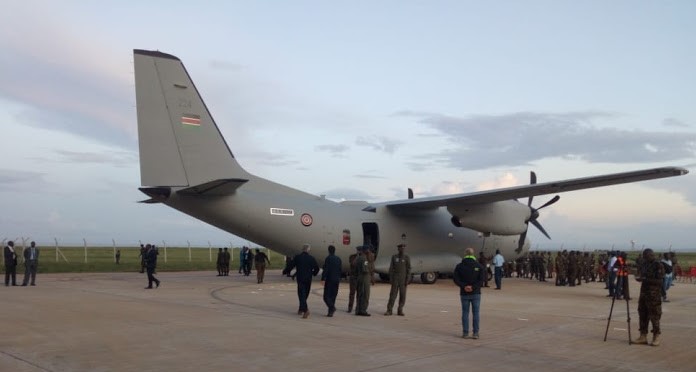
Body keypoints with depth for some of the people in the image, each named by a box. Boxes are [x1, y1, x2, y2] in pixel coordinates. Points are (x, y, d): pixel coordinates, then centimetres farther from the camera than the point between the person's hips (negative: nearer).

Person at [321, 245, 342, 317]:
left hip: (329, 280, -6)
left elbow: (325, 269, -15)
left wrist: (323, 279, -14)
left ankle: (332, 307, -22)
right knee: (333, 296, 10)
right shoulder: (338, 259, 8)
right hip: (336, 280, 6)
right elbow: (341, 270, 10)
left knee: (326, 296, -2)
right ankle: (330, 312, 9)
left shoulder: (328, 258, -10)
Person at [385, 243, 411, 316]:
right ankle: (389, 310, 2)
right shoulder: (394, 257, 2)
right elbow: (391, 268, 2)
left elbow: (408, 269, -4)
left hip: (403, 278, 0)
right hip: (395, 278, 1)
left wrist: (407, 280, -11)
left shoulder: (407, 257, -2)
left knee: (402, 295, 1)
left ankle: (400, 311, 10)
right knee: (393, 294, -1)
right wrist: (390, 279, -5)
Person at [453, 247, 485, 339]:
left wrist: (464, 286, -14)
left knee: (465, 313, 8)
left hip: (464, 293, 1)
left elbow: (455, 278, -8)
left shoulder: (459, 266, 1)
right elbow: (482, 278, -12)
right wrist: (473, 287, -15)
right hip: (475, 293, -1)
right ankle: (475, 333, 3)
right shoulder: (478, 266, -2)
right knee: (475, 313, 5)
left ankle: (465, 333, 8)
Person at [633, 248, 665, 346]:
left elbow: (659, 281, -18)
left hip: (654, 295, -8)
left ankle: (657, 336, 8)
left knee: (654, 316, -3)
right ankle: (643, 337, 13)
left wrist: (645, 279, -22)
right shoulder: (645, 265, 13)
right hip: (643, 294, 8)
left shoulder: (658, 266, -11)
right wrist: (640, 279, 3)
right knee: (642, 315, 8)